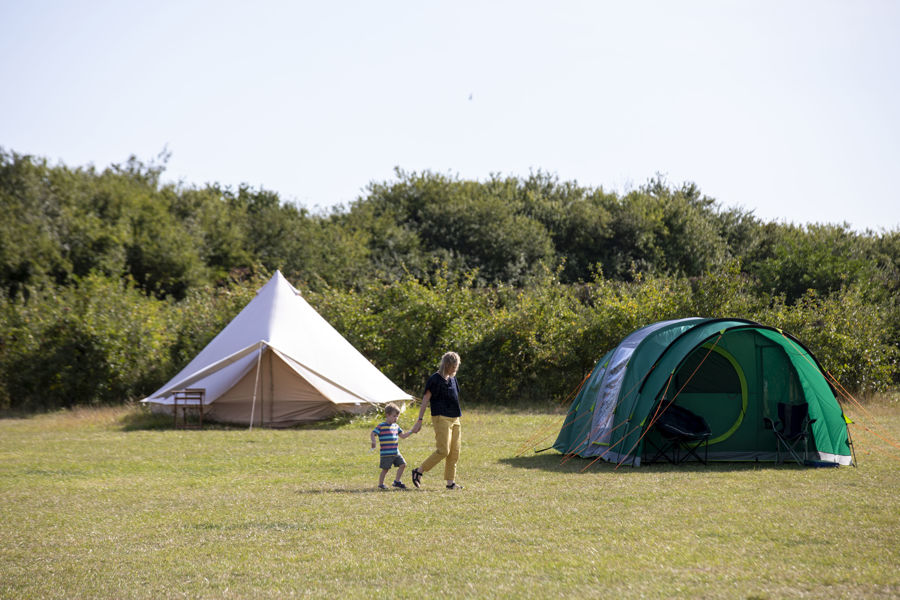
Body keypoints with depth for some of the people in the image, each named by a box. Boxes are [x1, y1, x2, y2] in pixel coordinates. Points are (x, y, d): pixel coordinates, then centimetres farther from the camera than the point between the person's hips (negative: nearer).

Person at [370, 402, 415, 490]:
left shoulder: (396, 426, 13)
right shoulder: (381, 426, -8)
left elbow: (403, 436, 21)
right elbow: (372, 434, -11)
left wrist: (411, 432, 11)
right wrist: (373, 441, -30)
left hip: (396, 452, 7)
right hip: (386, 453, -7)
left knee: (402, 464, 2)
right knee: (385, 469, -1)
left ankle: (397, 481, 13)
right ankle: (380, 484, 15)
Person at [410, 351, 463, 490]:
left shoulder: (452, 379, 14)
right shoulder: (435, 380, -9)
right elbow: (425, 400, -9)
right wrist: (420, 420, -12)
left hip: (454, 419, 8)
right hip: (441, 418, -8)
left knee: (454, 452, 4)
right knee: (443, 450, -14)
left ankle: (451, 482, 7)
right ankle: (419, 471, -3)